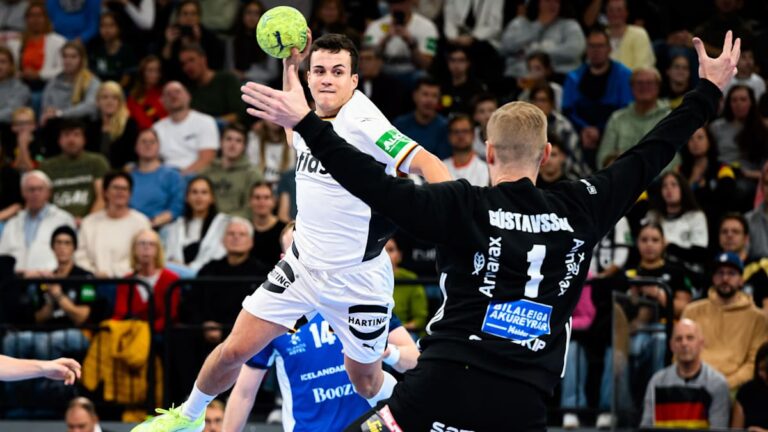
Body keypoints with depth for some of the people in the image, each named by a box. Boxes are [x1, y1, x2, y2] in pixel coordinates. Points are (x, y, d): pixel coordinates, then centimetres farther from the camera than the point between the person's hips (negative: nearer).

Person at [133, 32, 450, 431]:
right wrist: (290, 64, 18)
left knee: (365, 383, 10)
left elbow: (428, 164, -28)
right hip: (302, 265, 5)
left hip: (357, 278, -5)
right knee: (233, 350, 4)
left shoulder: (364, 125, -21)